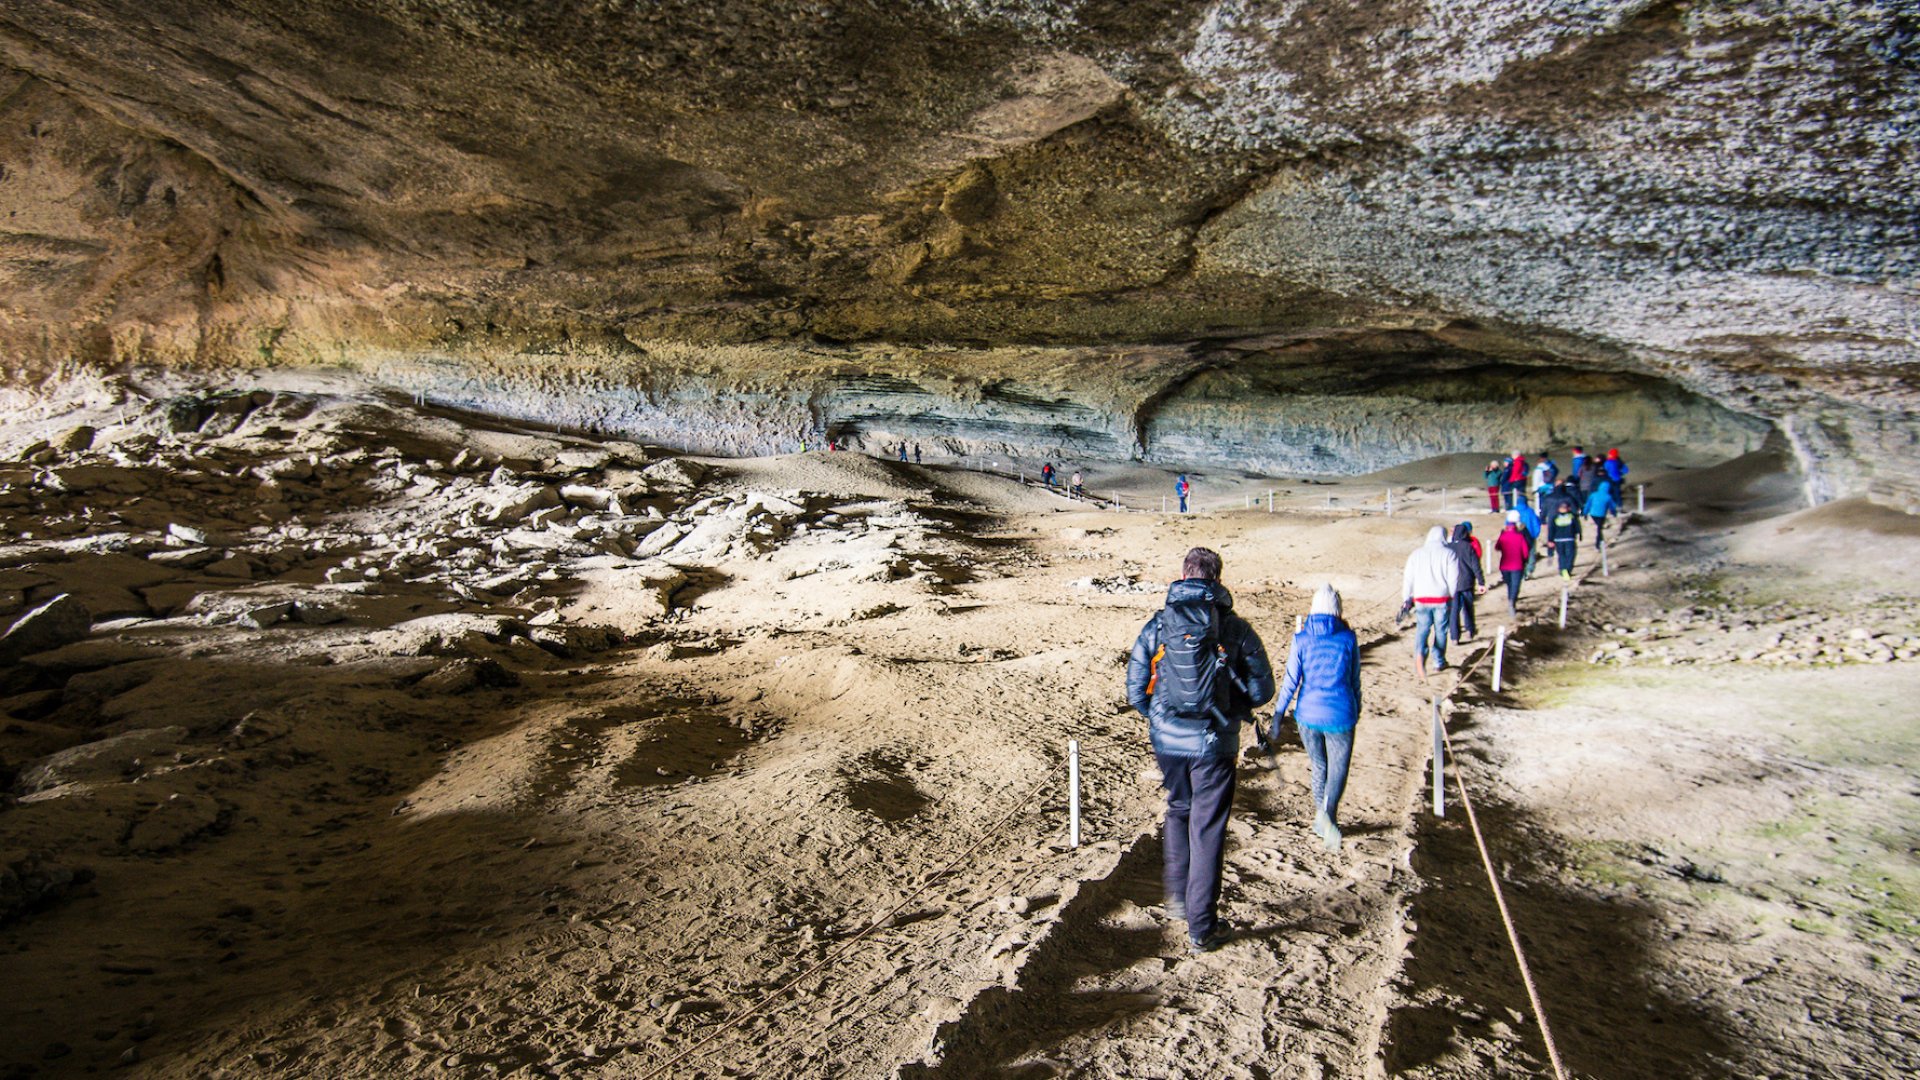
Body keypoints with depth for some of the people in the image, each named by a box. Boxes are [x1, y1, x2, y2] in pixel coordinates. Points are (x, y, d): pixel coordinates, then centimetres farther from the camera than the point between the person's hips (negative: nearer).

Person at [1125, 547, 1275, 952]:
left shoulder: (1156, 626, -3)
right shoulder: (1236, 628, -6)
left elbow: (1135, 693, -1)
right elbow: (1262, 690, -2)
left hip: (1167, 740, 2)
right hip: (1214, 744, -2)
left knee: (1179, 810, 28)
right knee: (1207, 829, 8)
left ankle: (1178, 896, 28)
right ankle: (1201, 928, 15)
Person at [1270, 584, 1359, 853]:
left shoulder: (1302, 639, -3)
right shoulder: (1348, 638, -2)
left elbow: (1290, 682, -4)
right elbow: (1355, 681, 7)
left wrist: (1276, 722, 1)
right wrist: (1356, 713, 22)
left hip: (1308, 714, 1)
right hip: (1340, 715, -1)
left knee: (1319, 766, 21)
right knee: (1338, 770, 5)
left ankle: (1322, 818, 22)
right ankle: (1327, 811, -21)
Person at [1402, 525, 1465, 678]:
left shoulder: (1417, 553, 4)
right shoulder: (1449, 554, -3)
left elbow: (1408, 578, 4)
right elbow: (1453, 579, -4)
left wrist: (1406, 598, 11)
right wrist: (1452, 597, 10)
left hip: (1421, 598, 1)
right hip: (1442, 598, -1)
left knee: (1422, 628, 6)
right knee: (1440, 630, 12)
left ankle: (1420, 653, -22)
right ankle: (1439, 662, 21)